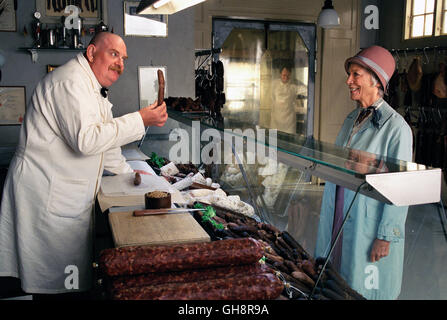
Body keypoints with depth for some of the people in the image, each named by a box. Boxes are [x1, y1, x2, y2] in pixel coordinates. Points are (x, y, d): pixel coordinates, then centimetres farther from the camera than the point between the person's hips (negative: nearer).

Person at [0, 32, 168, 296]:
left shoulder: (94, 88, 18)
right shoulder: (70, 81, -17)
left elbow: (104, 137, 27)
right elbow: (86, 140, -28)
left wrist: (127, 173, 25)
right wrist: (140, 120, -23)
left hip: (70, 194, 10)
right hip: (46, 192, -10)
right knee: (58, 281, -3)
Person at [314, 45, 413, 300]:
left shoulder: (396, 127, -17)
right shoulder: (352, 119, 8)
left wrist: (386, 237, -18)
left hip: (370, 226, -7)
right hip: (341, 221, 7)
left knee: (365, 288, 7)